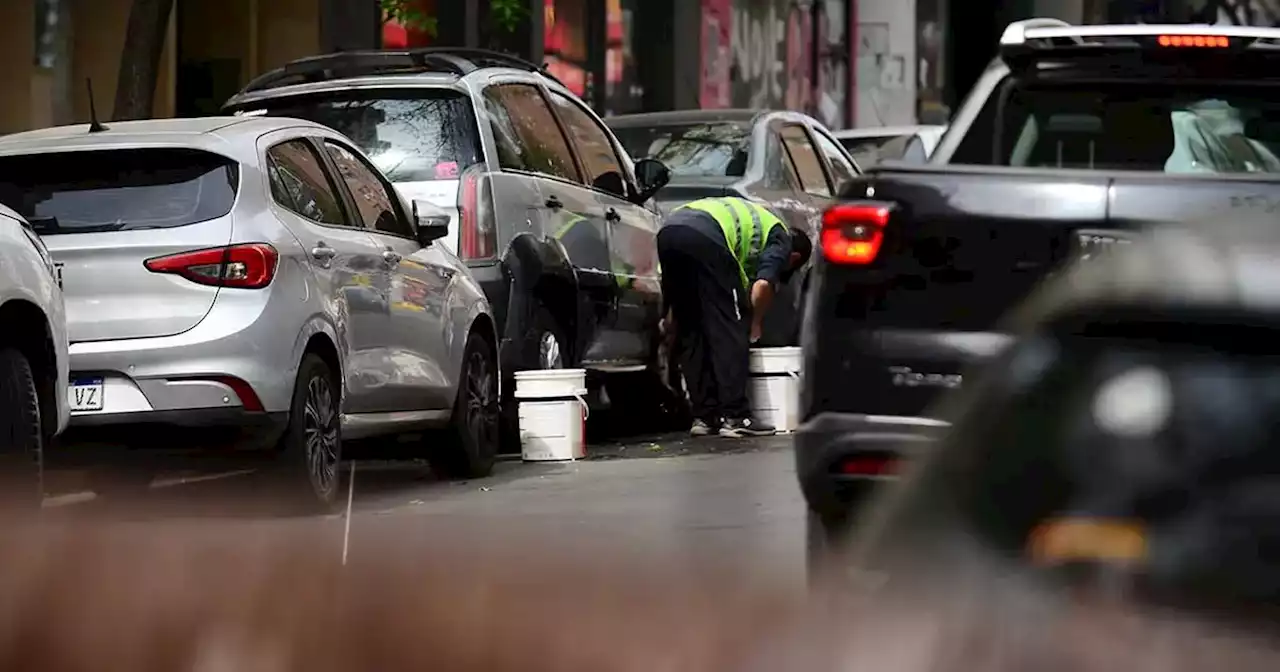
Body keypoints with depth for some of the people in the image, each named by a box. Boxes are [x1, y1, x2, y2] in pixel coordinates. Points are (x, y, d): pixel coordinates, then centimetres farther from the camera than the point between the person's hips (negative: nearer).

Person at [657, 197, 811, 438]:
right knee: (729, 328, 1)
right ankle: (735, 417, -2)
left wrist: (671, 314, 38)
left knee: (690, 331, 15)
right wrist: (756, 324, 16)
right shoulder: (781, 239, 18)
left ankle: (704, 416, 16)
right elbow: (763, 285, -1)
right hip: (705, 236, -7)